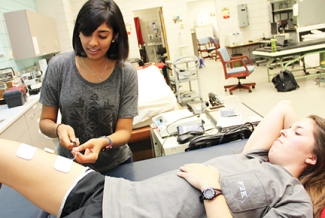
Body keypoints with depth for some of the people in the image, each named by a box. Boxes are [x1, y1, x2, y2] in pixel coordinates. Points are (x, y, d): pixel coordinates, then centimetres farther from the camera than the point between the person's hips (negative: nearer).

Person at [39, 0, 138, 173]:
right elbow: (45, 121, -5)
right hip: (70, 166, 1)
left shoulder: (126, 73, -15)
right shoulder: (58, 66, -13)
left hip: (116, 165, 0)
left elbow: (124, 131, -13)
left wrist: (103, 142, -33)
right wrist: (58, 129, -26)